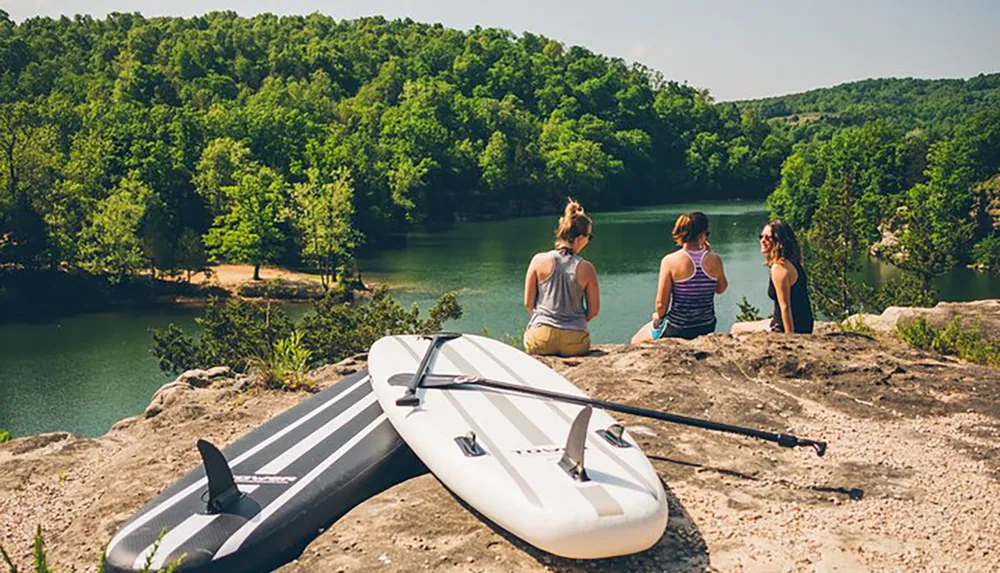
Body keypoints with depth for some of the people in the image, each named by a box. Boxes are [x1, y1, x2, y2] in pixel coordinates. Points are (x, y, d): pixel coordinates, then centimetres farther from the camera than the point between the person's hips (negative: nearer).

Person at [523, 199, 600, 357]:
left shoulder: (539, 261, -5)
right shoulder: (587, 268, -5)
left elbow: (528, 303, 0)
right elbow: (594, 310, 1)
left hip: (541, 341, 0)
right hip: (575, 342, 0)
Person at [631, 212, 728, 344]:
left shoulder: (670, 261, -17)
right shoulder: (715, 260, -10)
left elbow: (661, 304, -15)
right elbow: (721, 289, 11)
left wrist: (658, 316, 8)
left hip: (677, 330, -4)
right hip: (707, 329, 4)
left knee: (636, 341, 23)